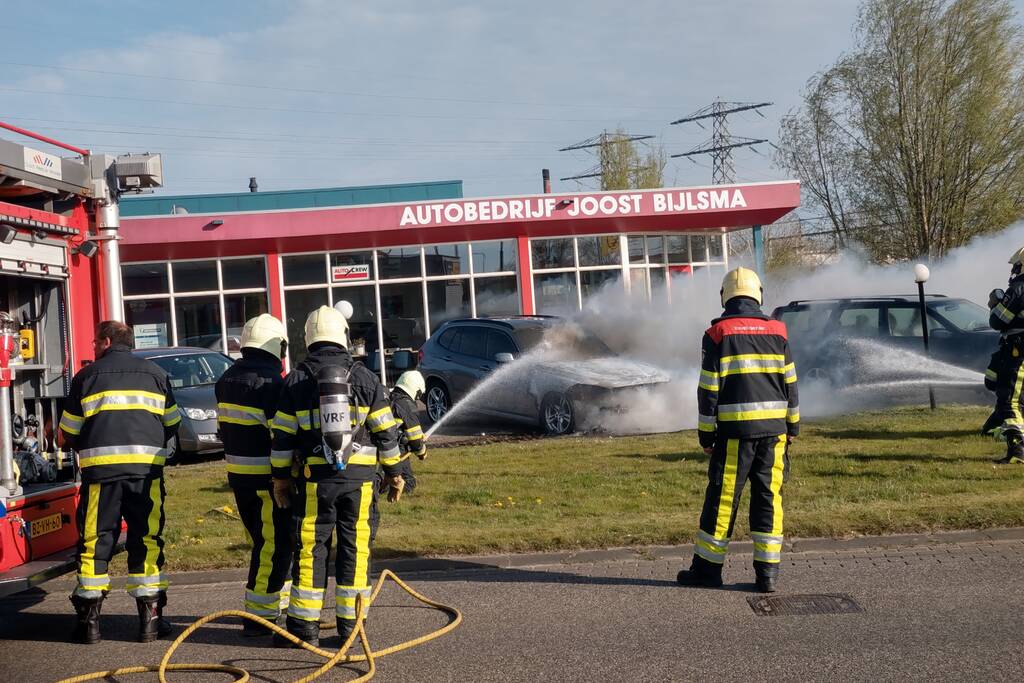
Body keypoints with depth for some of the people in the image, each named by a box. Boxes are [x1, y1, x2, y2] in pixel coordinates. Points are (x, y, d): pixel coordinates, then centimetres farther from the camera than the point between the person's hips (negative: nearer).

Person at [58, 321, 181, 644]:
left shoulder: (87, 376, 5)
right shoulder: (155, 374, 11)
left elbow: (69, 433, 8)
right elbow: (172, 424, 15)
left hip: (100, 471, -1)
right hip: (147, 470, 1)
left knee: (95, 543, 6)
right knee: (147, 541, 7)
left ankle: (89, 620, 8)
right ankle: (151, 617, 8)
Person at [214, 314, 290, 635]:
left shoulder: (227, 379, 10)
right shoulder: (271, 381, -17)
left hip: (237, 473, 9)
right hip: (267, 477, -9)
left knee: (263, 541, 19)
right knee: (274, 546, -1)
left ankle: (271, 603, 28)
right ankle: (258, 617, 1)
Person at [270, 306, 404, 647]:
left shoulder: (296, 379, 2)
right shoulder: (365, 377, 4)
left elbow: (283, 434, 2)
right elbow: (385, 429, 5)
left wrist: (280, 475, 10)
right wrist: (393, 469, 13)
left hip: (315, 477, -1)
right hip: (360, 477, 1)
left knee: (310, 548, 4)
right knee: (355, 547, 6)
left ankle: (304, 625, 6)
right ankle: (350, 622, 9)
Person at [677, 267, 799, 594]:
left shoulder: (718, 333, -3)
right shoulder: (776, 331, 7)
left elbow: (709, 387, -5)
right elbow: (790, 381, 11)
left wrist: (706, 431, 1)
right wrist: (793, 424, 19)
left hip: (735, 428, -3)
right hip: (774, 426, 3)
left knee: (722, 498, 3)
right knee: (769, 497, 7)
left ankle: (708, 567, 10)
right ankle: (767, 572, 8)